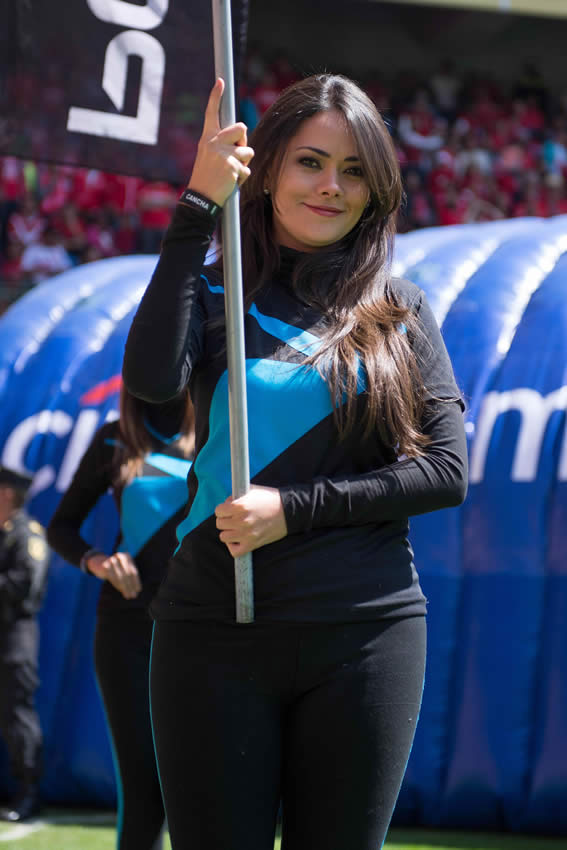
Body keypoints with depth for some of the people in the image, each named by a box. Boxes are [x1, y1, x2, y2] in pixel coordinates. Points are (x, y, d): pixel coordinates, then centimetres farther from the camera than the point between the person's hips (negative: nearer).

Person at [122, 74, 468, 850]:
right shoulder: (216, 293, 6)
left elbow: (447, 471, 0)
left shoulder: (400, 311, 8)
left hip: (364, 634, 1)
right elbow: (152, 378, -16)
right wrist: (197, 208, -15)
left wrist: (295, 507, -10)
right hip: (213, 633, 0)